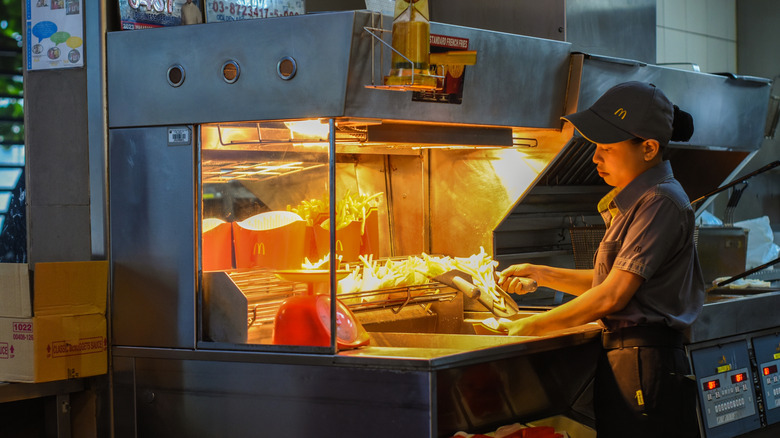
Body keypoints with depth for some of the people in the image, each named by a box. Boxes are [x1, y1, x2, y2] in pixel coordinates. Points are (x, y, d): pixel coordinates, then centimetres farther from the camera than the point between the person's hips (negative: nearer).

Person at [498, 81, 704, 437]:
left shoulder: (660, 204, -14)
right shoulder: (635, 201, 17)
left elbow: (613, 296, -18)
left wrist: (531, 327, -11)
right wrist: (540, 274, 14)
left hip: (644, 366, -10)